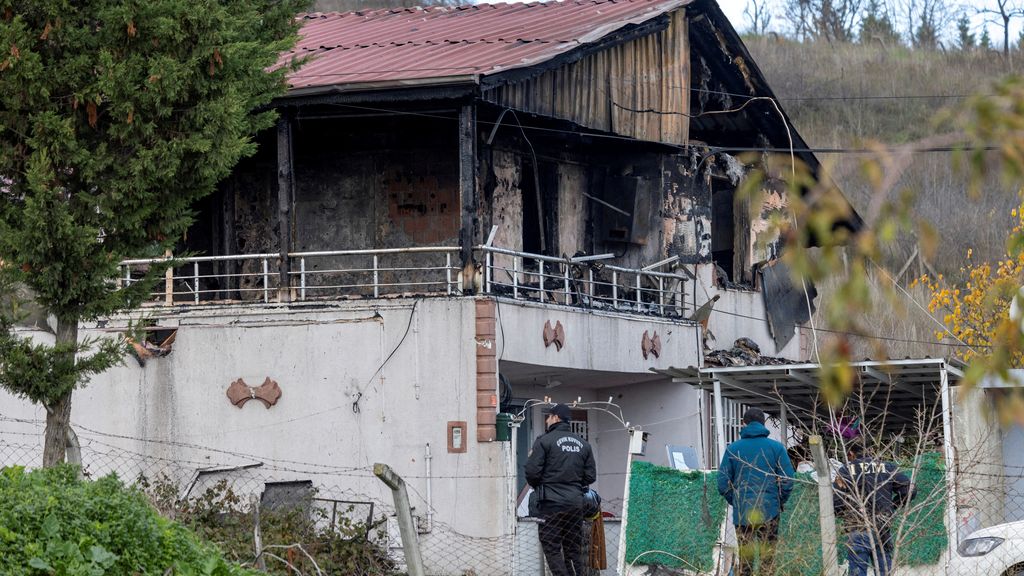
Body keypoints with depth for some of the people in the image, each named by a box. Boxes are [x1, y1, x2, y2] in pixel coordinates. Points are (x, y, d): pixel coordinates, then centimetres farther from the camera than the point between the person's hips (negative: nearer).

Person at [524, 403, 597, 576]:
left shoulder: (544, 441, -8)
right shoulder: (583, 444, 9)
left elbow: (532, 471, -11)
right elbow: (590, 476, 8)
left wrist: (538, 487, 9)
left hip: (551, 503, -5)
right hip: (576, 503, 5)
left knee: (552, 549, -3)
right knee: (574, 550, 12)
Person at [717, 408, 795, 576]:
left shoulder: (733, 449, 2)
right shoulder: (776, 447, 0)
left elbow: (723, 483, 1)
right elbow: (788, 480, -3)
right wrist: (780, 502, 11)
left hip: (742, 511, 1)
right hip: (769, 511, -1)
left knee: (745, 560, 7)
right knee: (768, 559, 2)